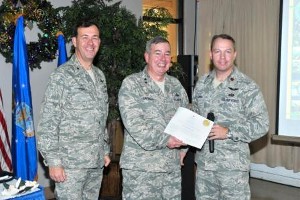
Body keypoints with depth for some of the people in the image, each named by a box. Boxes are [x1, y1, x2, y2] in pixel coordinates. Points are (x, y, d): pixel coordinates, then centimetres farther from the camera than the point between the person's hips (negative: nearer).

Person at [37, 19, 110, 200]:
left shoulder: (100, 76, 12)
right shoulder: (62, 75, -9)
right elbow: (48, 122, -12)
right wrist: (53, 161, -15)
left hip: (96, 162, 6)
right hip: (70, 163, -6)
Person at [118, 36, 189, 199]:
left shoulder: (176, 85, 14)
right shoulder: (131, 84, -4)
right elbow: (133, 123, -15)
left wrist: (182, 147, 7)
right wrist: (164, 140, -19)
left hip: (173, 167, 5)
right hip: (140, 168, -5)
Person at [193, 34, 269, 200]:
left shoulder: (247, 87, -9)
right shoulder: (202, 83, 8)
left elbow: (261, 124, -12)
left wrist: (228, 132, -19)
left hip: (233, 164, -5)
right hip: (203, 161, 5)